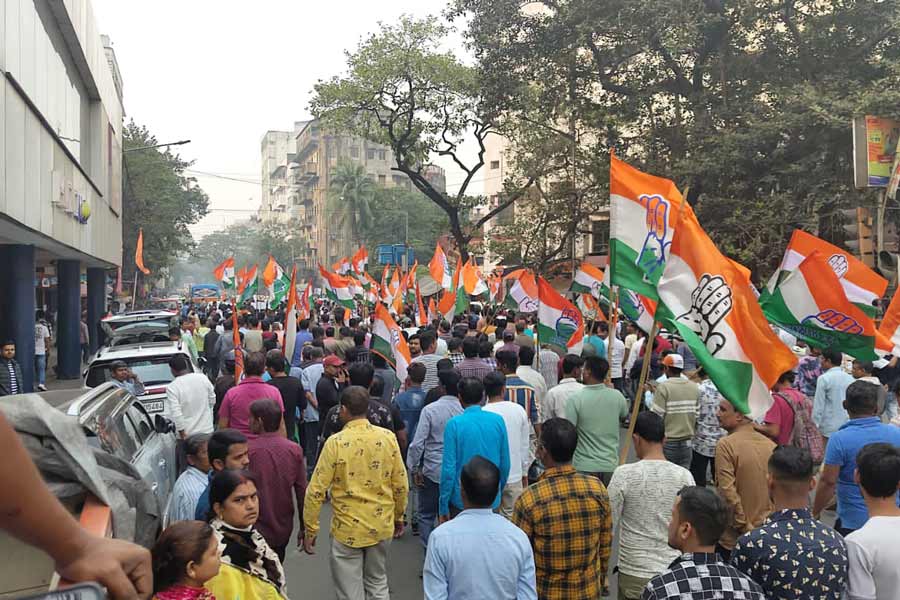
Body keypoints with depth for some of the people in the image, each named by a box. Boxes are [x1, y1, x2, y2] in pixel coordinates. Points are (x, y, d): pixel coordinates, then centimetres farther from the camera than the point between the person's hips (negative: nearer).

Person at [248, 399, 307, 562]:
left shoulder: (247, 450, -17)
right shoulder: (295, 450, -7)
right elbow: (302, 492, -3)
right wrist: (304, 528, 8)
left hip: (255, 531, -3)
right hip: (283, 530, 3)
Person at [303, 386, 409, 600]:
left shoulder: (335, 442, -16)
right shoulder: (388, 437, -7)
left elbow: (316, 491, -14)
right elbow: (401, 485, 0)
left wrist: (311, 529, -3)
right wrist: (399, 516, 14)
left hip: (348, 529, -3)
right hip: (382, 526, 4)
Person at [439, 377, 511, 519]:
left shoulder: (454, 424, -13)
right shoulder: (498, 421, -4)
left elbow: (449, 468, -13)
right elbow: (505, 463, 2)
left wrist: (443, 508, -5)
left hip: (461, 501, -3)